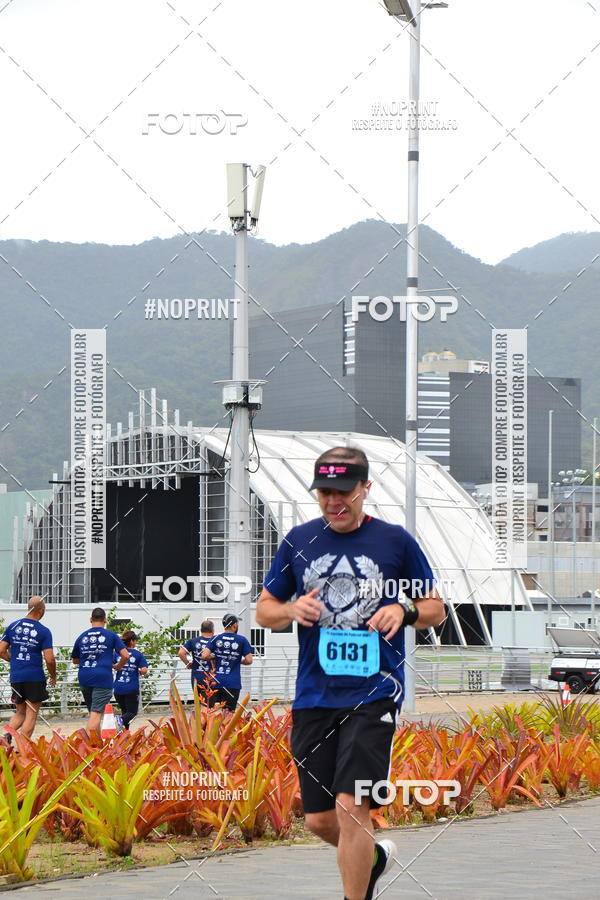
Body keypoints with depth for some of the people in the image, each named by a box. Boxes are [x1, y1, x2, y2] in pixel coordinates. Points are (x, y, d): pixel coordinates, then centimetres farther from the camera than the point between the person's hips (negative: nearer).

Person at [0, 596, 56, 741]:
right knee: (31, 715, 3)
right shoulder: (44, 631, -6)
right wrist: (53, 676, 7)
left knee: (20, 713, 18)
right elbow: (49, 659, -10)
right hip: (35, 677, -4)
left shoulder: (13, 626, 5)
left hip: (16, 676, 4)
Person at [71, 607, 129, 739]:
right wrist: (118, 667, 16)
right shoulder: (111, 635, 3)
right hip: (103, 678, -4)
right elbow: (125, 655, -2)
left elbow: (75, 660, 22)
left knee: (93, 712, 17)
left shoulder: (82, 637, 13)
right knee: (96, 713, -10)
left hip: (84, 678, 4)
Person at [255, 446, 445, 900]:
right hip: (314, 696, 4)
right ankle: (374, 856, 38)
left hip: (374, 693, -4)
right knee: (319, 820, 7)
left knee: (351, 806, -17)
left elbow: (435, 608, 9)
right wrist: (292, 610, -8)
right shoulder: (299, 540, 7)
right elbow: (265, 610, 14)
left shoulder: (396, 540, 1)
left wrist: (405, 612, -13)